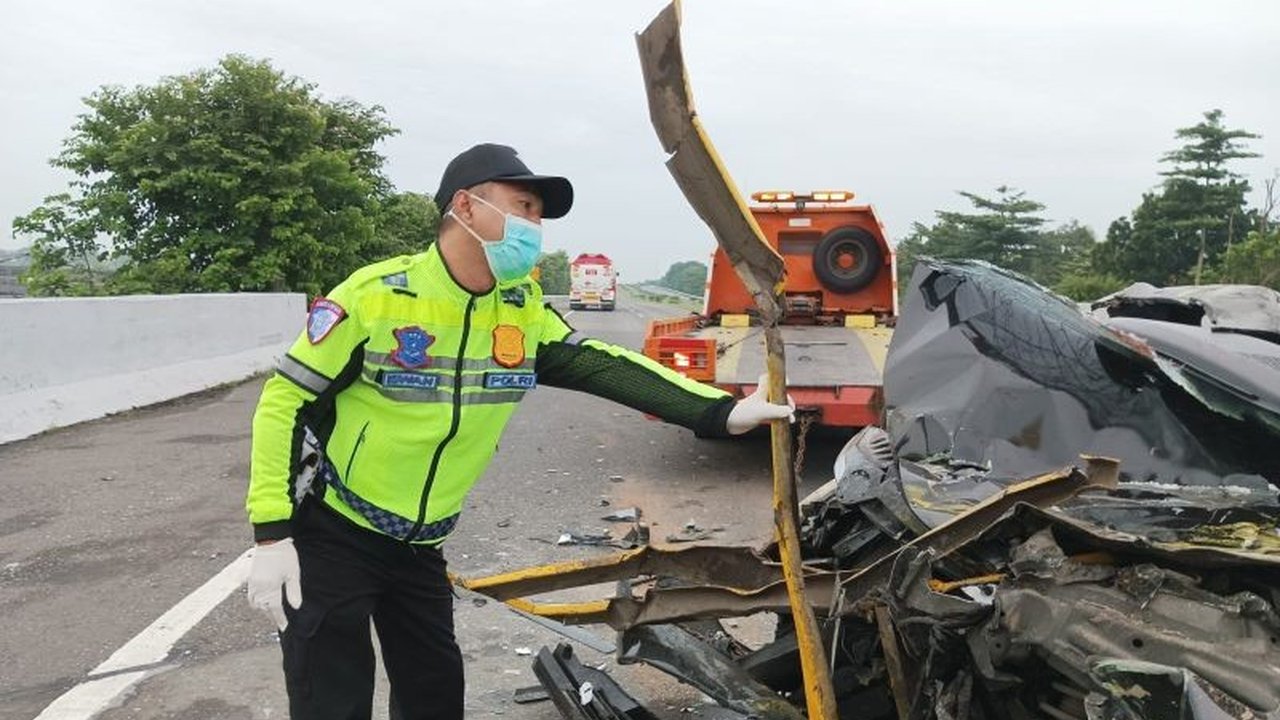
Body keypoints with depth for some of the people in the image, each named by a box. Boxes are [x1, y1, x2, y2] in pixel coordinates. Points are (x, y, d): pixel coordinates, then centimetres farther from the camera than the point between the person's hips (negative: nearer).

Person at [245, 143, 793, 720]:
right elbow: (285, 402, -16)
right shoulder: (375, 295, -20)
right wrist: (270, 536, -20)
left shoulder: (524, 314, -4)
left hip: (418, 545, 5)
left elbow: (607, 366, -10)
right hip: (330, 536, -5)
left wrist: (723, 413, -21)